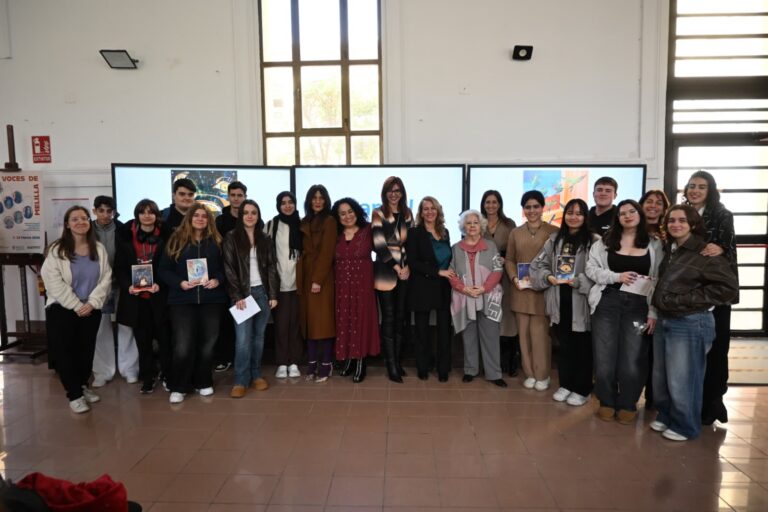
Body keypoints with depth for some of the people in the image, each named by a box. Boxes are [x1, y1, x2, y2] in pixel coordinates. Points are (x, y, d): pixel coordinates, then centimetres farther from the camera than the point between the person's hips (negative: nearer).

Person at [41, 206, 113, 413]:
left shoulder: (99, 249, 2)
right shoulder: (57, 250, -8)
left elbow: (106, 278, -1)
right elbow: (53, 282, -14)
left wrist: (92, 303, -12)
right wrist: (76, 305, -16)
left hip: (91, 309, 3)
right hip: (61, 309, -3)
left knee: (86, 349, 11)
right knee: (64, 351, 0)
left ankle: (83, 386, 30)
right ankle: (74, 394, 11)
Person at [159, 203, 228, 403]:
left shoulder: (216, 241, 7)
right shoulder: (176, 240, 3)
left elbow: (225, 266, 8)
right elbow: (164, 269, 1)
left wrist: (218, 280, -10)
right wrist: (179, 283, -13)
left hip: (211, 299, 2)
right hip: (182, 300, -2)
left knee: (207, 343, 8)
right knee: (183, 345, -6)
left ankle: (203, 382, 24)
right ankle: (178, 387, 11)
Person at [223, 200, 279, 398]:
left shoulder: (265, 239, 11)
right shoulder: (231, 238, 0)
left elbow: (271, 267, 9)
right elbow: (229, 268, -5)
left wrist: (273, 294, 2)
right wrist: (237, 296, -11)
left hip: (262, 292, 3)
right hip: (242, 293, -3)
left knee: (259, 336, 8)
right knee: (243, 338, -7)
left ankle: (256, 375, 19)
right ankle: (241, 381, 1)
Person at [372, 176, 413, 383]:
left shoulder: (407, 213, 12)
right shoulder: (378, 214, -1)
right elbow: (379, 244, -9)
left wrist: (407, 266, -2)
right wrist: (396, 268, -13)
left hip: (405, 271, 4)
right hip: (386, 271, -4)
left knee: (401, 316, 7)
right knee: (389, 317, -2)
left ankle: (397, 361, 17)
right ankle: (391, 366, 3)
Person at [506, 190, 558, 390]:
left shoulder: (553, 232, -2)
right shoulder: (515, 233, 10)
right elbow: (509, 260, 12)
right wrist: (514, 278, -4)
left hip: (544, 290, -3)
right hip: (521, 291, 4)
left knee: (540, 333, -1)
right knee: (524, 333, 8)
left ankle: (542, 375, 15)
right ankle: (529, 373, 20)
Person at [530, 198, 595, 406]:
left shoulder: (593, 240, -7)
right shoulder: (555, 239, 9)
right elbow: (538, 264, 10)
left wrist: (579, 281, -21)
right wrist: (548, 276, -7)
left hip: (581, 301, -4)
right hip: (560, 300, 4)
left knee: (583, 347, 7)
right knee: (564, 345, 15)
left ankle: (582, 390, 21)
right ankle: (565, 385, 29)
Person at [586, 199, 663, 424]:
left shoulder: (655, 245, 6)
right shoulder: (605, 241, 8)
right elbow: (591, 269, 3)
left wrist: (653, 312, -5)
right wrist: (617, 276, -11)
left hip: (638, 306, 0)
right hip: (607, 303, 1)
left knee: (632, 361, -1)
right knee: (605, 357, 4)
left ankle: (627, 405, 19)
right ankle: (607, 402, 21)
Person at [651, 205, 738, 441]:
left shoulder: (706, 252, -12)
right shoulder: (669, 250, 11)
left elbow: (729, 287, -17)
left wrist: (685, 300, -18)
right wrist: (659, 303, 9)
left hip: (691, 324, -7)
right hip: (664, 321, 8)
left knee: (682, 381, 2)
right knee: (660, 378, 15)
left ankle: (685, 426, 21)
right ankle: (666, 417, 33)